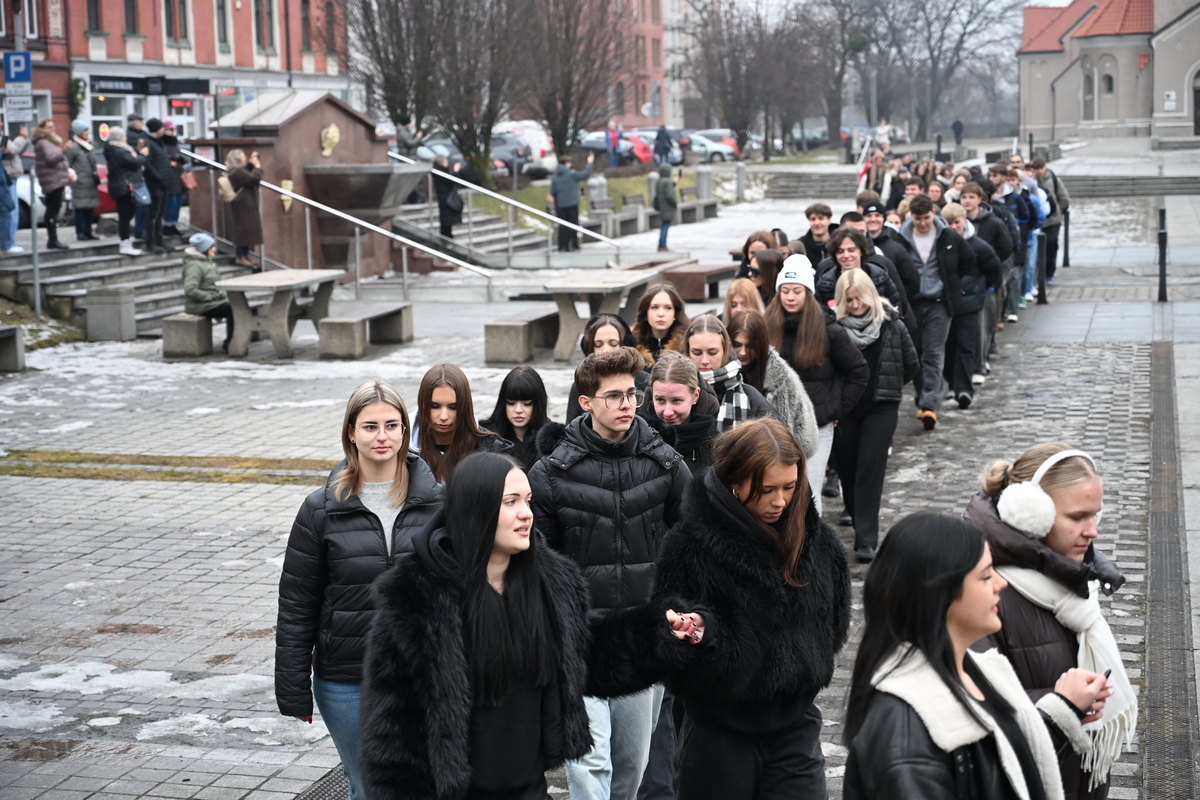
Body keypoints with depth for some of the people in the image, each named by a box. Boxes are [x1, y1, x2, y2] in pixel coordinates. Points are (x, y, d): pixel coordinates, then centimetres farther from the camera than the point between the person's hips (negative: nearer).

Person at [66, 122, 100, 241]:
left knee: (90, 207, 9)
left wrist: (96, 174, 17)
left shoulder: (89, 146, 15)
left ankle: (88, 231, 16)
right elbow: (67, 163, -11)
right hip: (80, 182, -8)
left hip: (91, 182, 8)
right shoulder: (74, 147, -10)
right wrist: (71, 175, -16)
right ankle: (80, 232, -2)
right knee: (80, 207, -6)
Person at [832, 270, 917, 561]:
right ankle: (854, 510, 44)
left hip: (881, 408, -2)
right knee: (846, 466, 14)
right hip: (843, 408, 2)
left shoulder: (892, 326, -6)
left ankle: (866, 539, -6)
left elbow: (912, 366, 7)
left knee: (870, 469, -6)